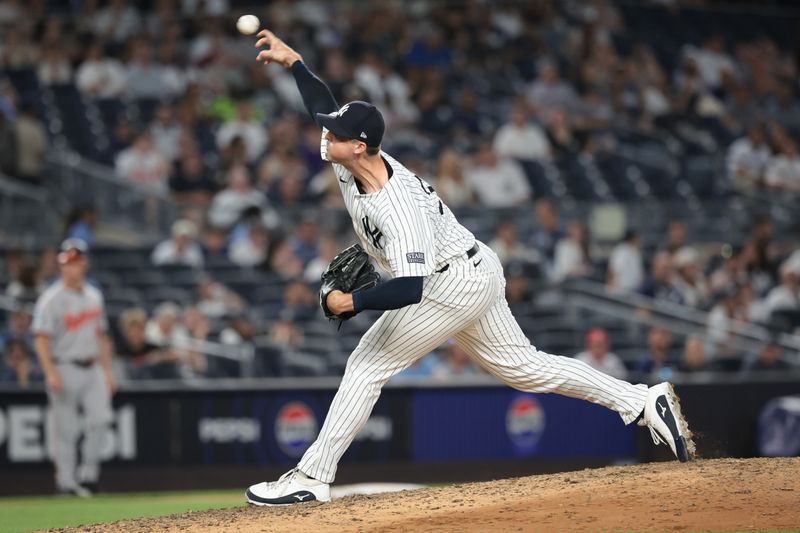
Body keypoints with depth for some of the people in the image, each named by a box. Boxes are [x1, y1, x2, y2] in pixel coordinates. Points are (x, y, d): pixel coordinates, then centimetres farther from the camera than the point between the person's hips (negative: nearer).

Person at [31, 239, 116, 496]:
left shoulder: (94, 296, 13)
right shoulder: (51, 299, -7)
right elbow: (41, 339, -12)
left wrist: (107, 371, 14)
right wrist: (51, 373, -21)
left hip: (92, 368, 5)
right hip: (65, 370, -5)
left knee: (100, 418, -10)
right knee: (66, 429, -3)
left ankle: (87, 474, 1)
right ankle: (66, 483, 5)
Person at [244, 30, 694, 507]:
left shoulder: (398, 207, -33)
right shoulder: (352, 160, -8)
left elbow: (409, 289, -39)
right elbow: (325, 106, 12)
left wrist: (350, 302, -31)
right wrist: (294, 61, 5)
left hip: (455, 286, -10)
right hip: (472, 273, 10)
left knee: (368, 365, -9)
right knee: (524, 367, 16)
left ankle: (312, 478, -6)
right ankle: (644, 402, 16)